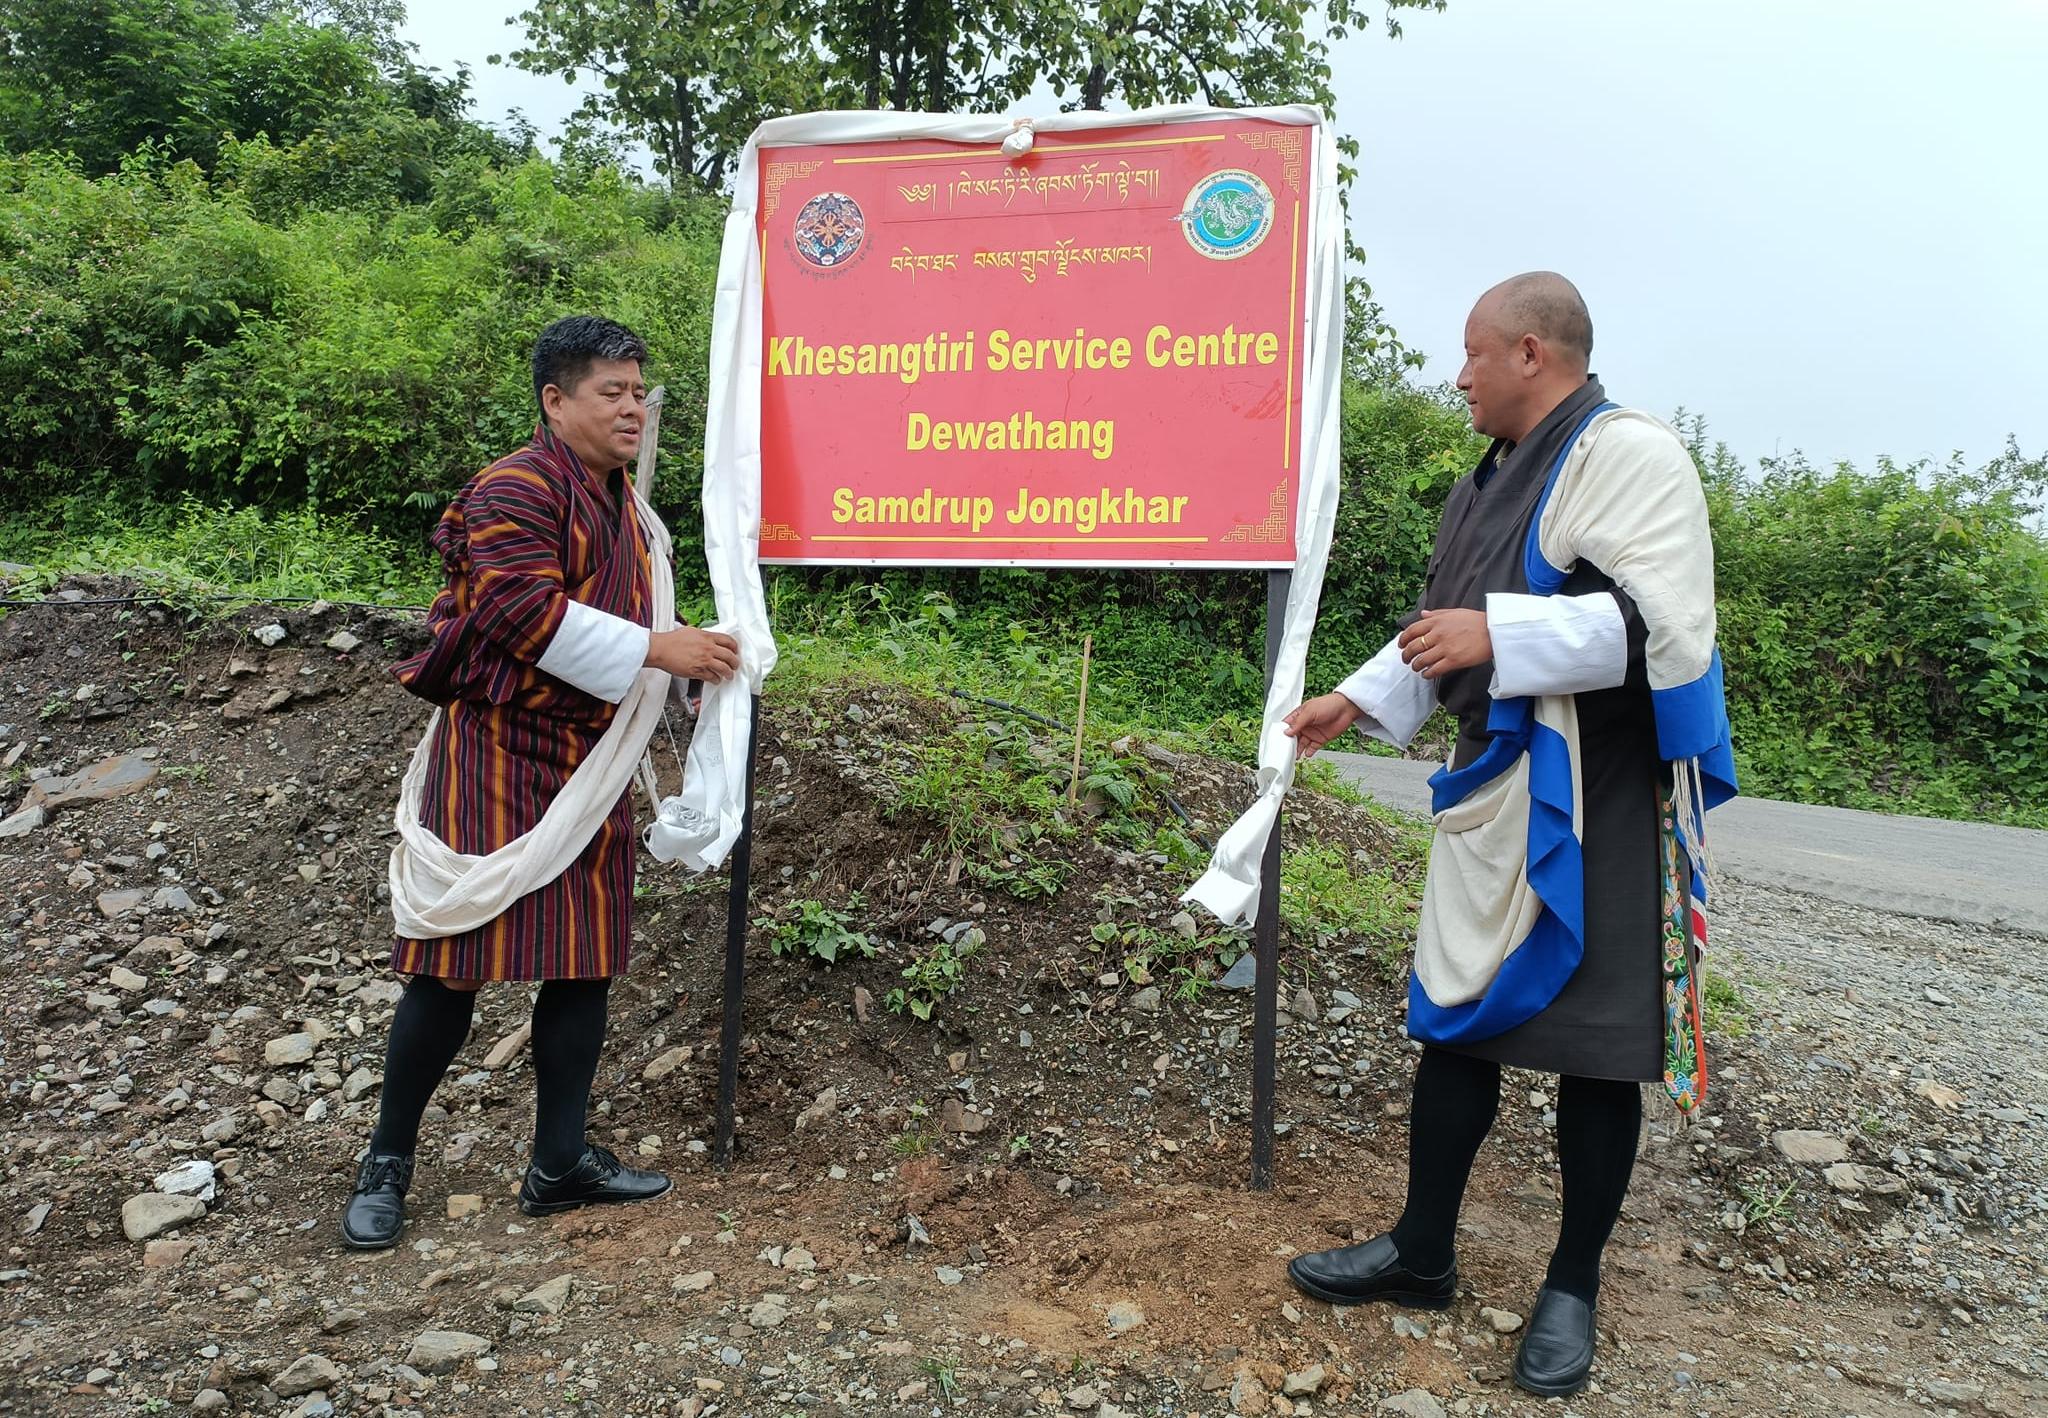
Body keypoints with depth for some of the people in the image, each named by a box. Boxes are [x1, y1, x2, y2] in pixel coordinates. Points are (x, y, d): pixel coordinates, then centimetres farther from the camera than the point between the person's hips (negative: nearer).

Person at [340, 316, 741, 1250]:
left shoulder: (624, 506, 17)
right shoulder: (517, 490, -13)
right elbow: (523, 612, -25)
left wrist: (696, 653, 16)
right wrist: (656, 650, -23)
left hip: (587, 760, 9)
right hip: (498, 755, -9)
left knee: (585, 961, 9)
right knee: (457, 960, -2)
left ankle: (561, 1163, 20)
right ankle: (388, 1162, 16)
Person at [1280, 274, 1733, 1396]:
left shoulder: (1627, 453, -12)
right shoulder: (1492, 480, 15)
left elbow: (1667, 622, -23)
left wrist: (1499, 633, -25)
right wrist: (1356, 699, 20)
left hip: (1593, 805, -8)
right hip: (1491, 791, 9)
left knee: (1594, 1045, 4)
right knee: (1454, 1015, 12)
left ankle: (1574, 1284, 22)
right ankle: (1421, 1252, 26)